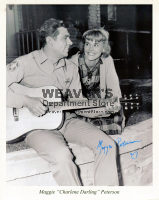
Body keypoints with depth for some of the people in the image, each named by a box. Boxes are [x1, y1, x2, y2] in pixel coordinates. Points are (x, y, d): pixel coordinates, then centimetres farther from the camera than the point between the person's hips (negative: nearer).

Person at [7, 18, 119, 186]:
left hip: (66, 120, 6)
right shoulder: (26, 63, -6)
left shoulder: (70, 68, 12)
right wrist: (26, 101, -24)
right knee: (62, 156, -35)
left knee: (107, 145, -12)